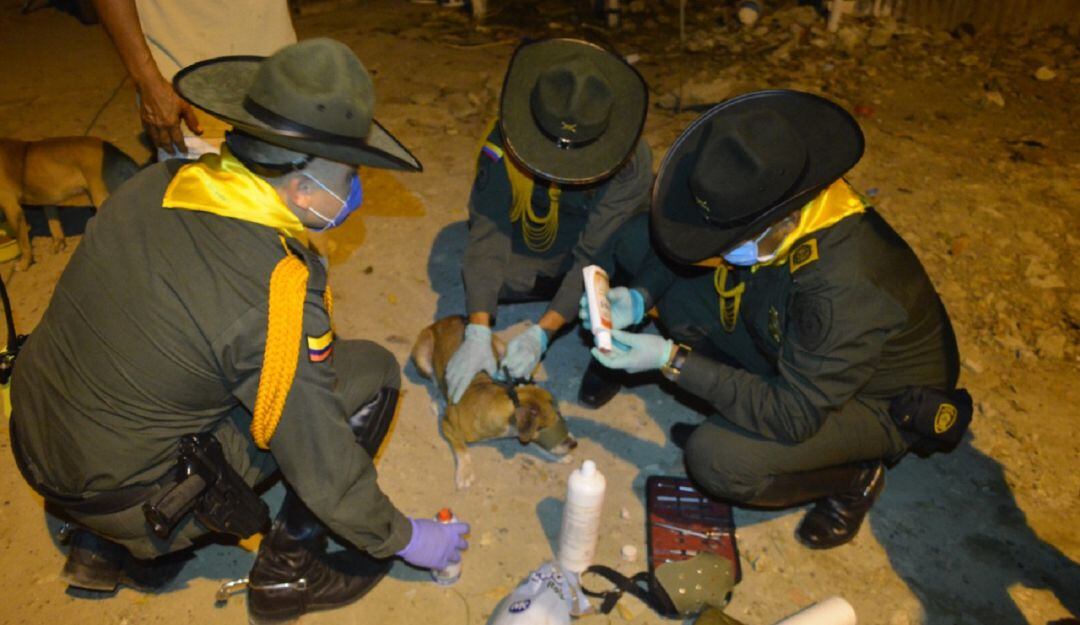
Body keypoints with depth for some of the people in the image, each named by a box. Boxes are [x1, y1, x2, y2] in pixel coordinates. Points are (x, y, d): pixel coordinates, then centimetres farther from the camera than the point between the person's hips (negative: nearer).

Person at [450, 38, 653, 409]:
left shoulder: (630, 163, -34)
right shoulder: (506, 142, -29)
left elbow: (594, 257, -34)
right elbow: (488, 233, -33)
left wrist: (541, 334, -41)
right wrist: (478, 333, -42)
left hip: (608, 256, -3)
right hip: (542, 256, 3)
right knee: (481, 277, -24)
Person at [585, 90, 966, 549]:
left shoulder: (850, 290, -41)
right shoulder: (767, 206, -22)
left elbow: (791, 417, -33)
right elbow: (683, 241, -2)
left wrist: (673, 361, -34)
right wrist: (639, 296, -20)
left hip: (877, 401, -6)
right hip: (791, 346, 7)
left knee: (715, 461, -29)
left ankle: (855, 476, 1)